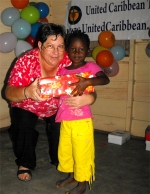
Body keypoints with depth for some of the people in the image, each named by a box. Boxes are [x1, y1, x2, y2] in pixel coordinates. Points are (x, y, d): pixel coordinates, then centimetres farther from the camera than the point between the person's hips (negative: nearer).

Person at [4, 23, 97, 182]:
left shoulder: (69, 63, -26)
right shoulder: (26, 61, -30)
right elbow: (9, 93, -34)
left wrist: (88, 98, -51)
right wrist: (27, 92, -57)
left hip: (56, 107, 2)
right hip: (26, 106, -2)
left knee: (60, 127, -18)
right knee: (24, 128, -24)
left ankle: (59, 160, 15)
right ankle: (25, 164, 5)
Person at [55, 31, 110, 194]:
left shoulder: (90, 66, -6)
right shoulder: (63, 70, 8)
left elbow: (105, 79, -23)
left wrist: (87, 82, -38)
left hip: (81, 120, -6)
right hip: (64, 120, 6)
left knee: (81, 151, 7)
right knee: (65, 150, 19)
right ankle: (71, 176, 41)